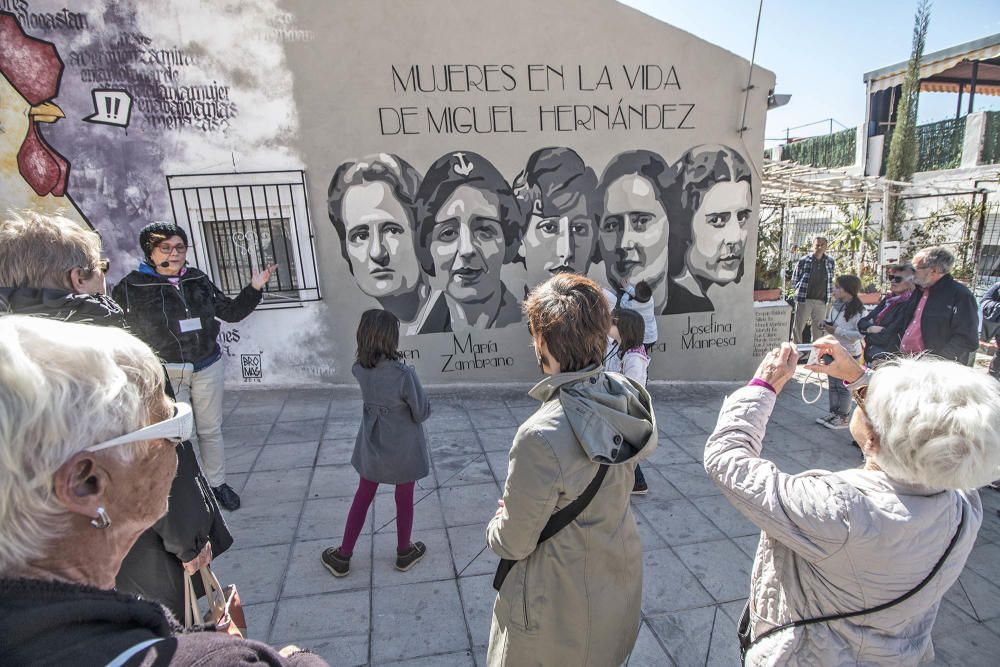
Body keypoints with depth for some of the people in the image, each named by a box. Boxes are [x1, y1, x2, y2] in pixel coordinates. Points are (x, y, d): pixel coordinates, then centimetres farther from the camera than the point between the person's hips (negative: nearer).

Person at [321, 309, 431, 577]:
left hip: (372, 446, 4)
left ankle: (342, 556, 35)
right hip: (403, 448, -4)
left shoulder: (359, 369, -13)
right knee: (404, 499, 18)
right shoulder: (404, 373, -29)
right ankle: (404, 553, 38)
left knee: (362, 497, 21)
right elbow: (422, 413, -16)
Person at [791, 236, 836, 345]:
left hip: (822, 302, 3)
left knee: (819, 330, 10)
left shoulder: (831, 262, 5)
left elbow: (832, 281, 16)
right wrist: (800, 292, 0)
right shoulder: (803, 261, -5)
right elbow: (794, 280, 3)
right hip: (804, 300, -3)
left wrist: (829, 295, 10)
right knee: (798, 328, 1)